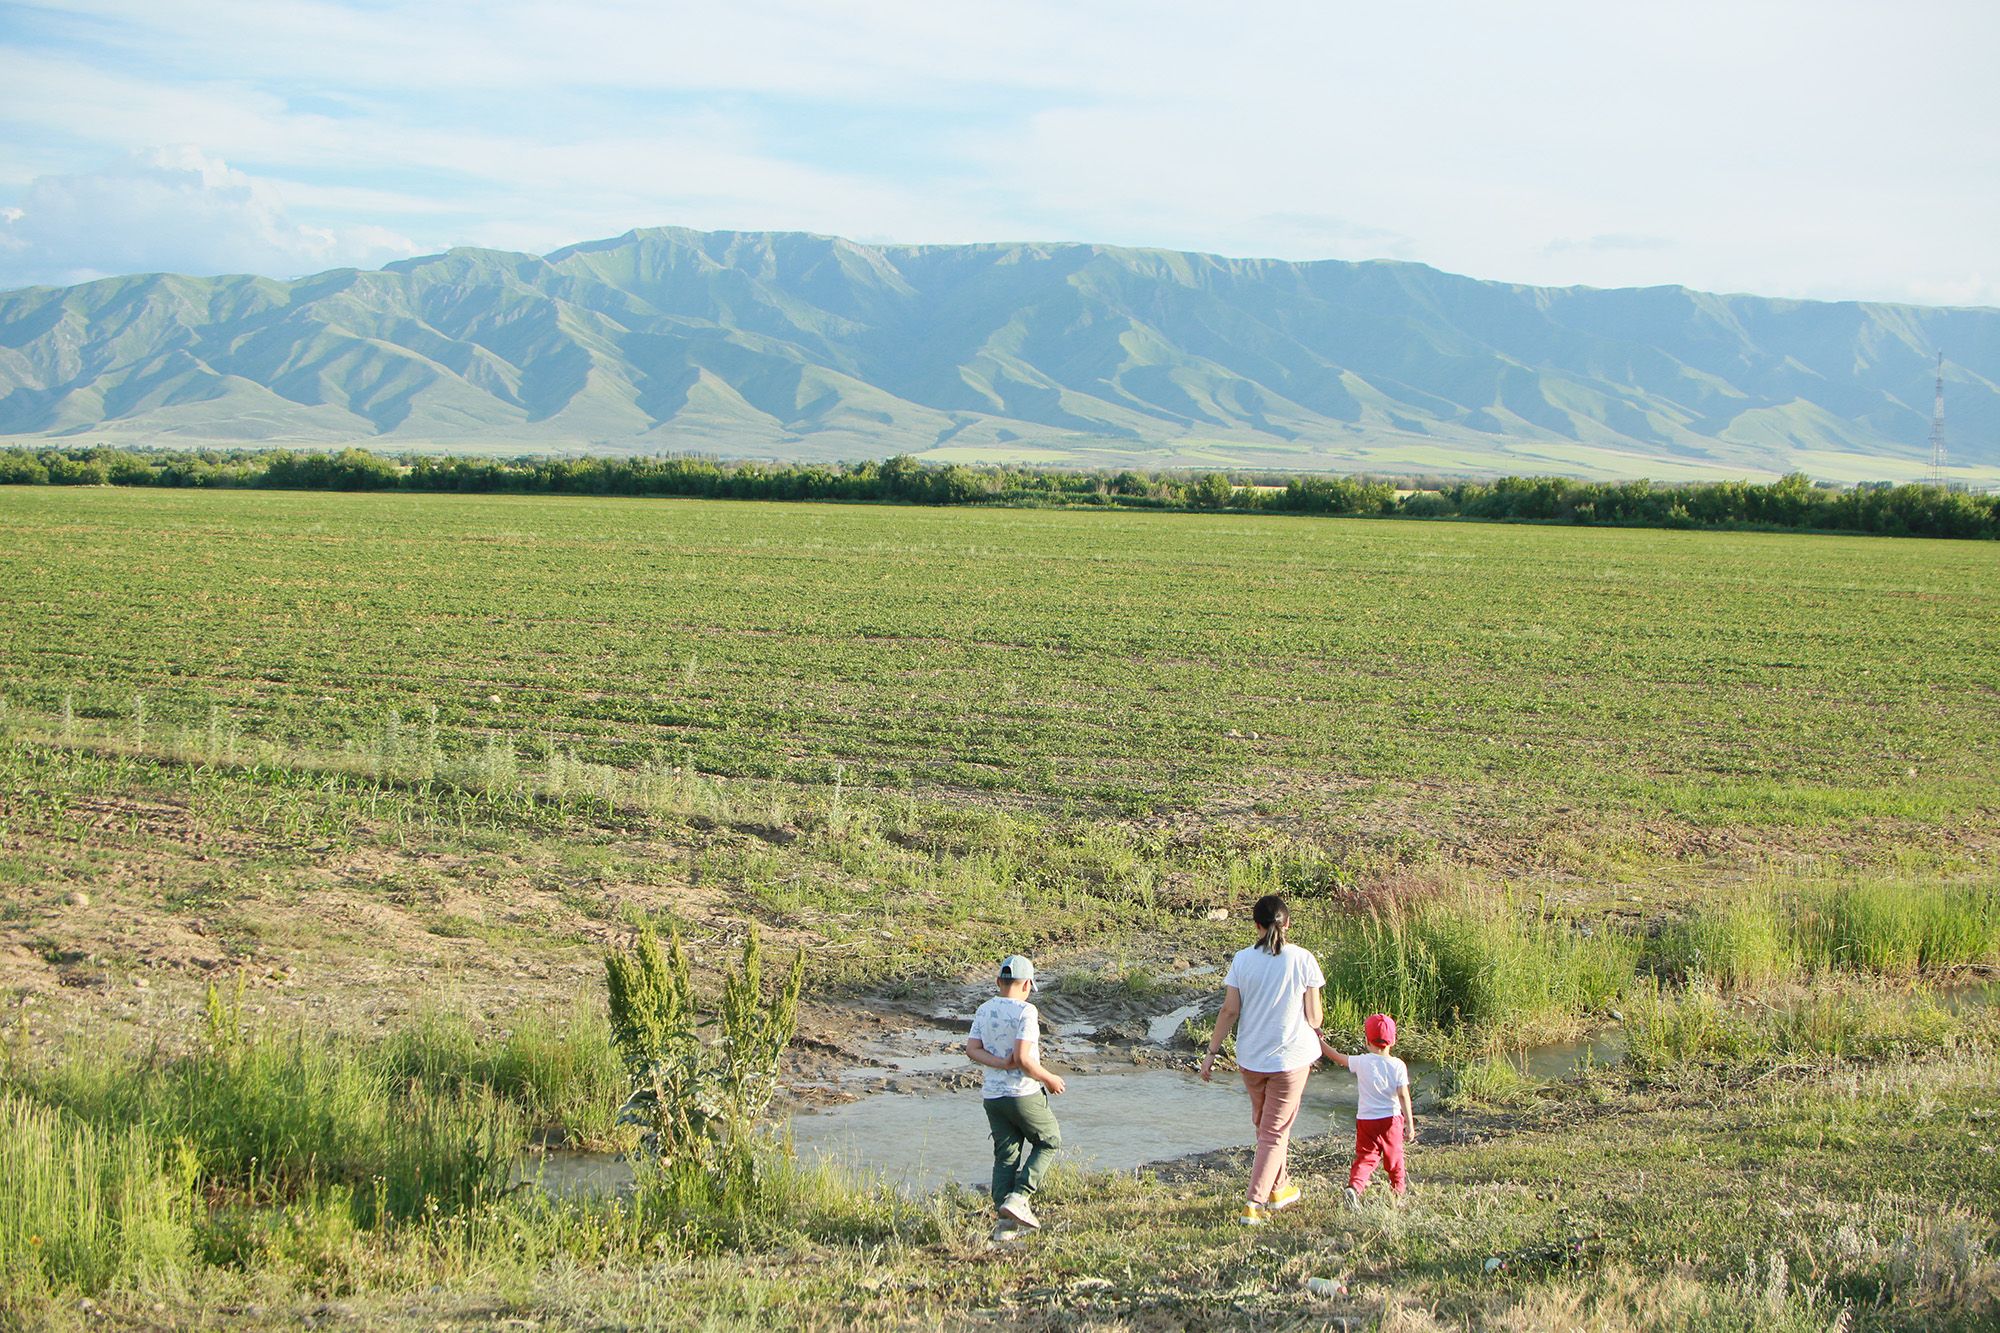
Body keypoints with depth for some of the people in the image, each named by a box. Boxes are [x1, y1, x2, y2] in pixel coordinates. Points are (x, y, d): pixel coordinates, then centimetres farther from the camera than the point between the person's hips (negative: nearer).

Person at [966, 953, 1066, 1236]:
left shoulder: (984, 1010, 6)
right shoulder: (1025, 1012, -15)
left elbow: (971, 1049, -2)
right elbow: (1023, 1058, -22)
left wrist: (1000, 1063, -8)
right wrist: (1049, 1079, -9)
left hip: (992, 1095, 6)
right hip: (1023, 1094, -6)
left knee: (1005, 1155, 12)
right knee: (1049, 1141, 14)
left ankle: (1004, 1219, 6)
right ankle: (1018, 1197, -1)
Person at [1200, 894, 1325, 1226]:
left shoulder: (1242, 960, -7)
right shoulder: (1303, 960, -11)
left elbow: (1230, 1011, -6)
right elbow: (1313, 1016, -7)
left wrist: (1212, 1052, 4)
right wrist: (1314, 1036, 16)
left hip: (1250, 1057, 2)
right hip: (1292, 1056, -2)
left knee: (1264, 1125, 23)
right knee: (1275, 1132, 6)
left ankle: (1278, 1188, 38)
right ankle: (1253, 1204, -2)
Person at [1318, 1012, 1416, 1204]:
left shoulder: (1361, 1062, -7)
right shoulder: (1398, 1066, -8)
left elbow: (1337, 1057, 6)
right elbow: (1403, 1096, -11)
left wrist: (1319, 1041, 20)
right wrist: (1410, 1123, -9)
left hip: (1365, 1119, 0)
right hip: (1391, 1118, 0)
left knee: (1365, 1156, 1)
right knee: (1393, 1155, 19)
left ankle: (1354, 1187, -22)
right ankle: (1398, 1188, 36)